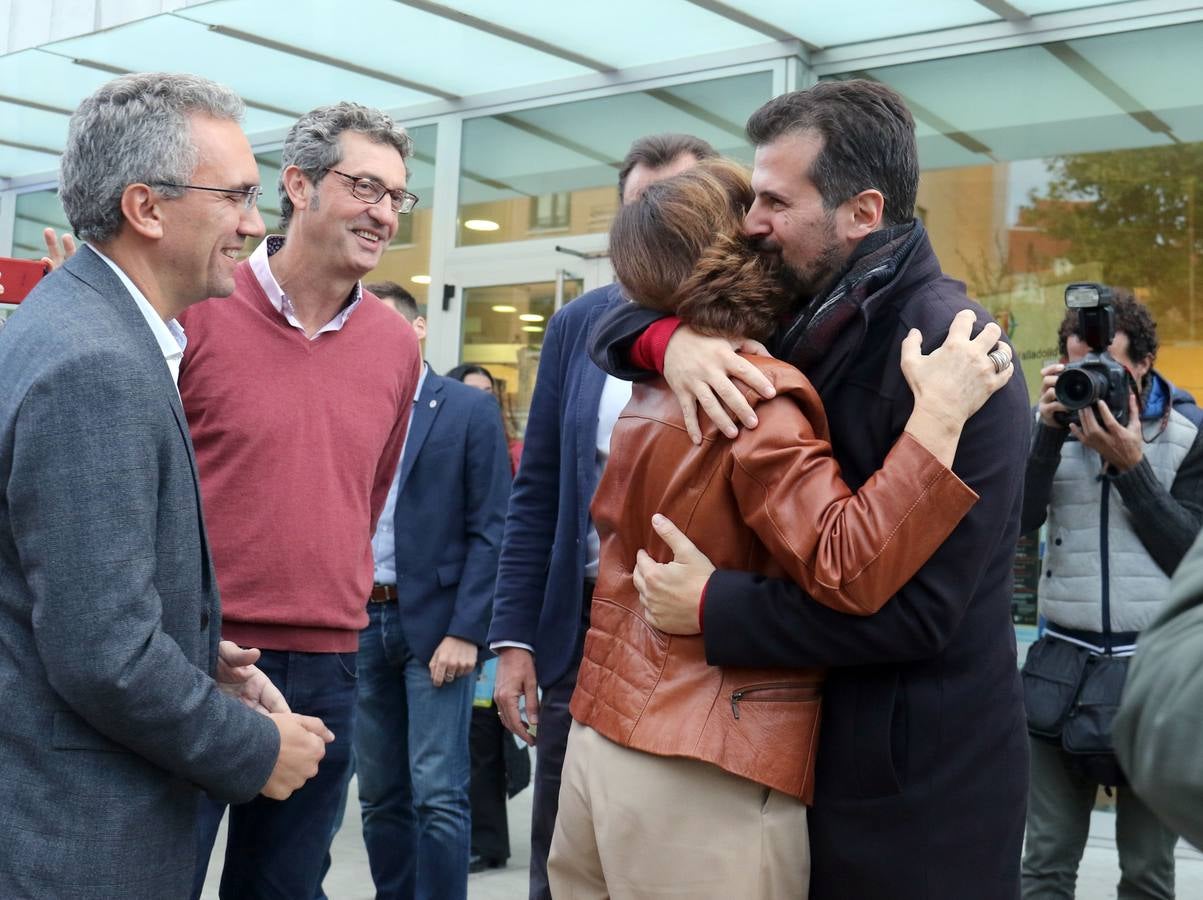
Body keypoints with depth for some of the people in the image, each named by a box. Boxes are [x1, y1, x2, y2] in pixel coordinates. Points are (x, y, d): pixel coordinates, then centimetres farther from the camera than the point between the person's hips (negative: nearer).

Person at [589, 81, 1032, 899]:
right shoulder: (801, 319, 5)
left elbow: (918, 607, -25)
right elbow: (617, 327, 9)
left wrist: (711, 608, -22)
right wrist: (671, 339, -14)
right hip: (805, 741, 8)